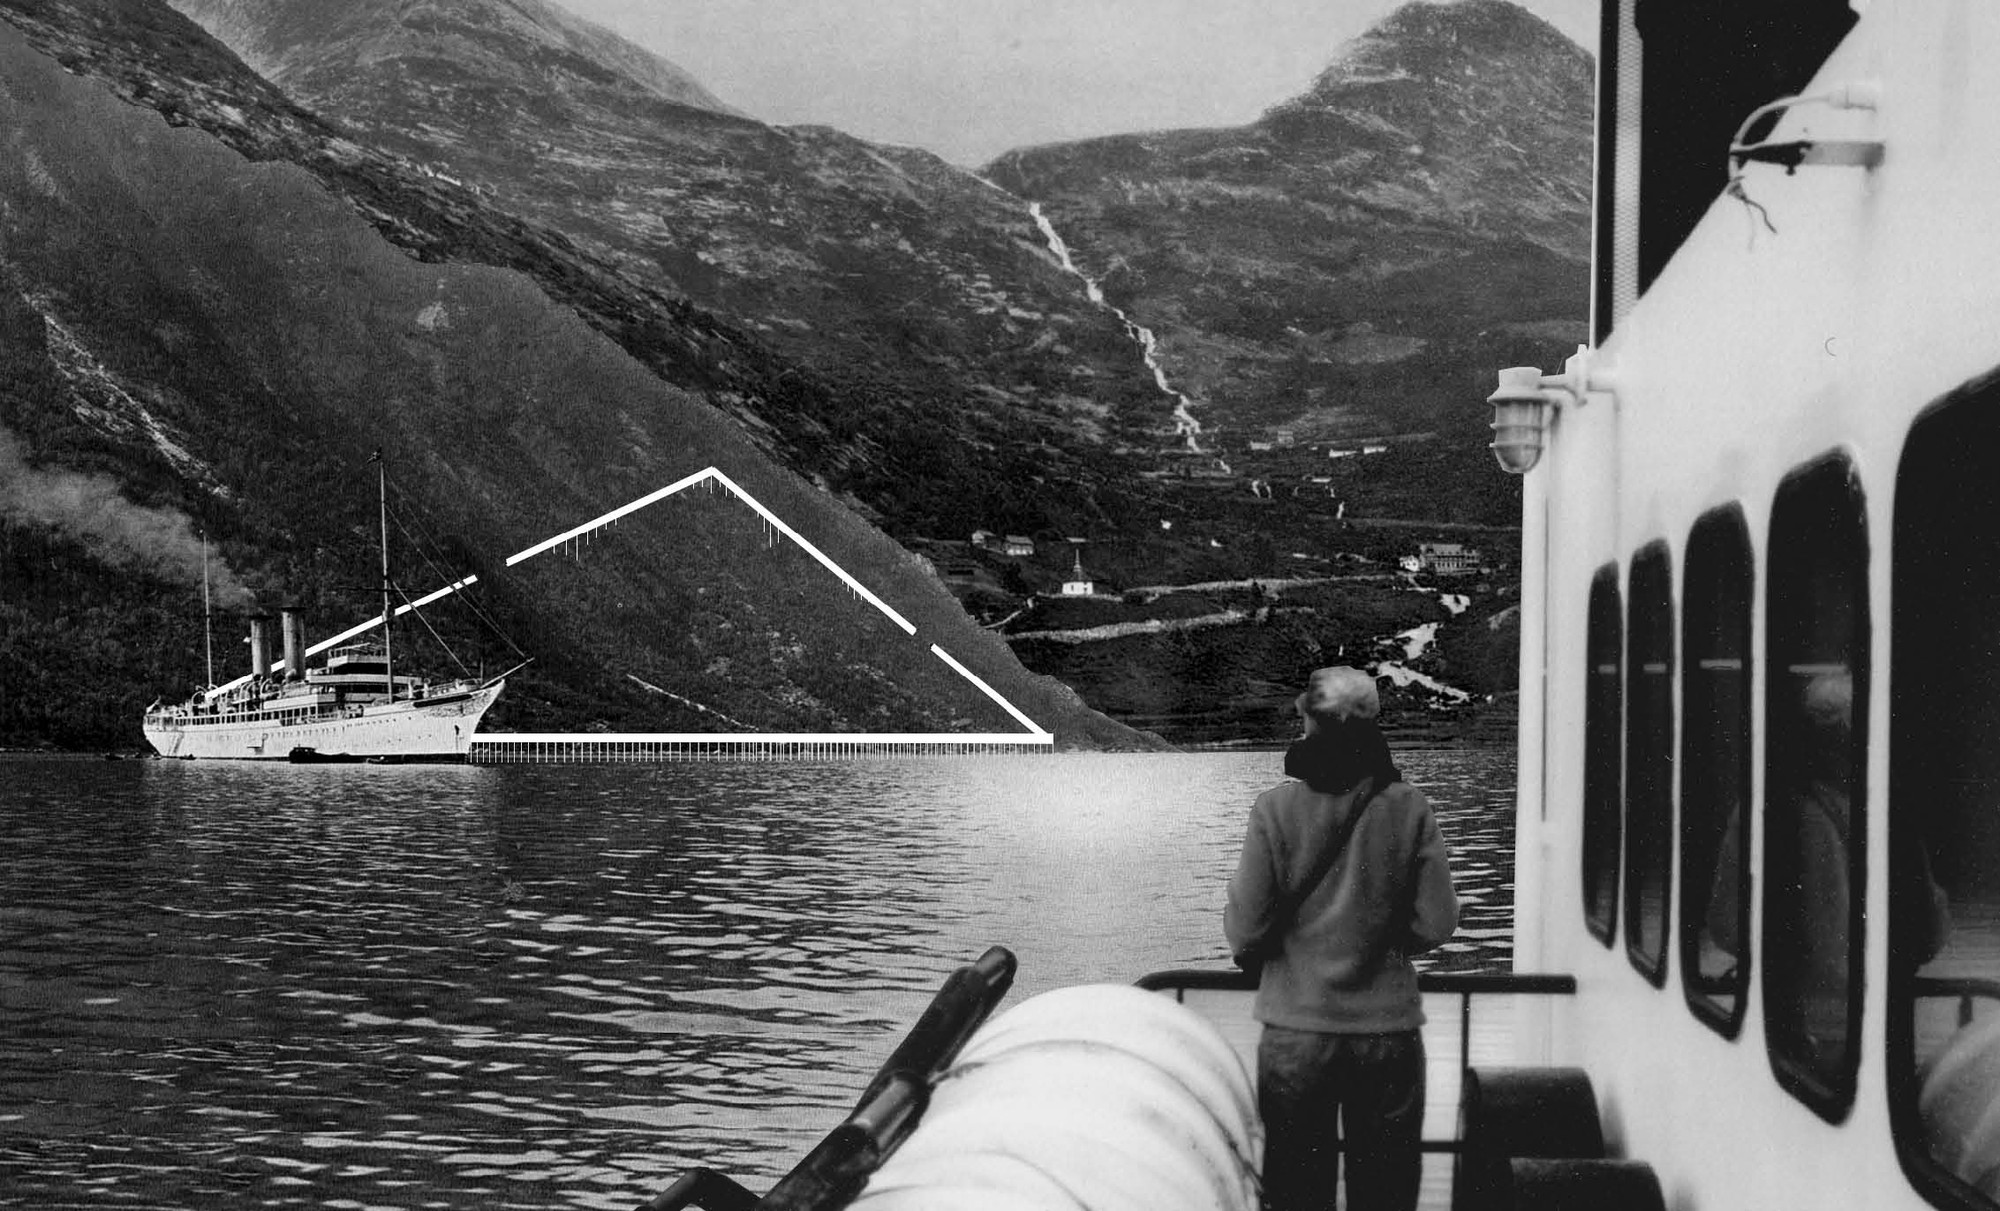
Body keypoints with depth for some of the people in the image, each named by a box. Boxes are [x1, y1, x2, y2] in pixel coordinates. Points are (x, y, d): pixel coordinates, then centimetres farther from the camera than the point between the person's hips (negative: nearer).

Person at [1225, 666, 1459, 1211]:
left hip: (1295, 1034, -1)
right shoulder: (1410, 807, -5)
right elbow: (1436, 924, -4)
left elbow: (1245, 932, -9)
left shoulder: (1275, 809, -9)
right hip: (1390, 1033, 1)